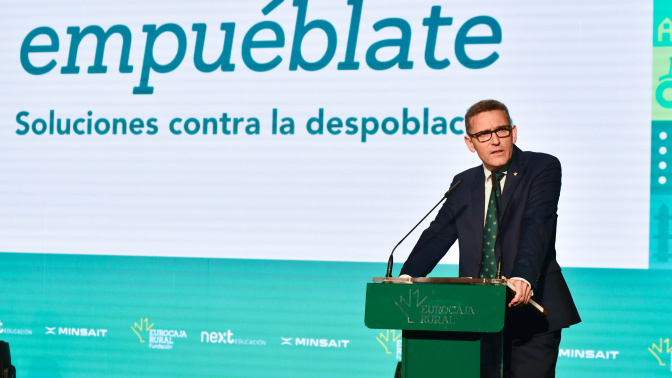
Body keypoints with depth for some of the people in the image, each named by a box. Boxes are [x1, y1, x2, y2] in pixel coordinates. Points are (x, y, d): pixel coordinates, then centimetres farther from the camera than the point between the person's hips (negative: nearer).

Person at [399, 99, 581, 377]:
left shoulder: (543, 168, 0)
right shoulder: (463, 184, 16)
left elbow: (537, 226, -15)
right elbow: (438, 235, 7)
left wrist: (522, 277, -32)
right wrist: (407, 277, -11)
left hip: (530, 314, -4)